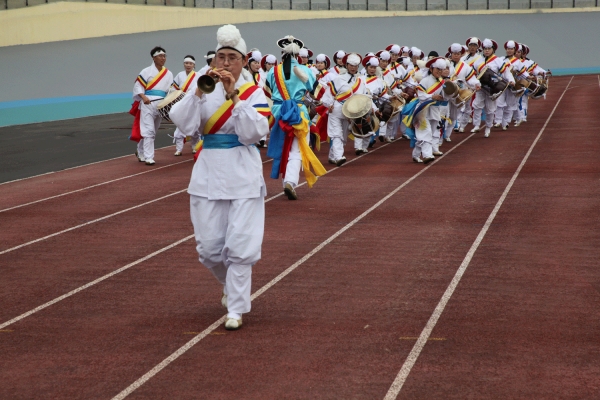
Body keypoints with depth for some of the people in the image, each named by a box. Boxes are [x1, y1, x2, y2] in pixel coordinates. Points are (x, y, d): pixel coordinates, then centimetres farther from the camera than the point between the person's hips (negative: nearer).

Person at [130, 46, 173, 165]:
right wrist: (143, 97, -19)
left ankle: (141, 153, 35)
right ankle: (148, 157, -10)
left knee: (152, 130, 16)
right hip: (148, 104, -6)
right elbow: (138, 85, -5)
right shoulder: (147, 71, -4)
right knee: (148, 130, -12)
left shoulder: (168, 74, 10)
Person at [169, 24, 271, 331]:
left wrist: (233, 96, -20)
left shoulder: (254, 92, -1)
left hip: (243, 176, -2)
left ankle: (235, 309, 6)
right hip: (208, 175, 3)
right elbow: (185, 124, -9)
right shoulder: (204, 89, 5)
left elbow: (253, 133, -15)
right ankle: (230, 284, 36)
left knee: (240, 247, -6)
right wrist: (201, 90, -19)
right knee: (208, 248, 6)